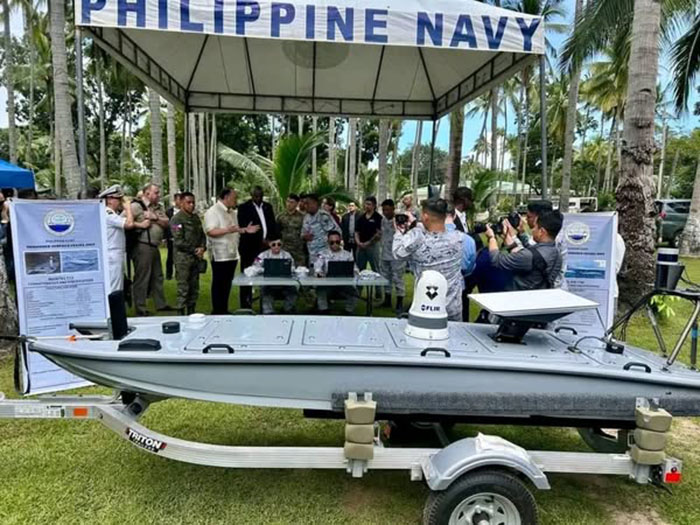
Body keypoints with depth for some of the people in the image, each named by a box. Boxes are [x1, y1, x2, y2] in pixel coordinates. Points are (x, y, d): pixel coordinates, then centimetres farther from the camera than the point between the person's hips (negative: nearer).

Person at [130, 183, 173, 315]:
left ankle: (161, 304, 29)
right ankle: (140, 309, 7)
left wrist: (155, 218, -8)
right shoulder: (136, 206, -9)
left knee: (157, 276, 17)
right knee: (142, 278, -2)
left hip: (155, 246, 8)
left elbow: (166, 223, 6)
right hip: (142, 246, -8)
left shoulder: (158, 207, 16)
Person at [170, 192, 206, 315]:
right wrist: (194, 250, -9)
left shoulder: (195, 217, 14)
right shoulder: (177, 219, -8)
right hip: (183, 258, -7)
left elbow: (202, 235, 17)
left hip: (196, 257, 7)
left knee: (194, 289, 9)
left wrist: (202, 248, -2)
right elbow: (179, 241, -14)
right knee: (183, 289, -6)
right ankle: (181, 315, 0)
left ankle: (191, 313, 18)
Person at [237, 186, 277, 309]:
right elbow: (243, 228, -8)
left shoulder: (268, 206, 16)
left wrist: (270, 239, -1)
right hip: (250, 247, -4)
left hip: (266, 246, 4)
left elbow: (273, 224, 16)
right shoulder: (244, 208, 0)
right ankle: (246, 304, 5)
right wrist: (260, 240, -14)